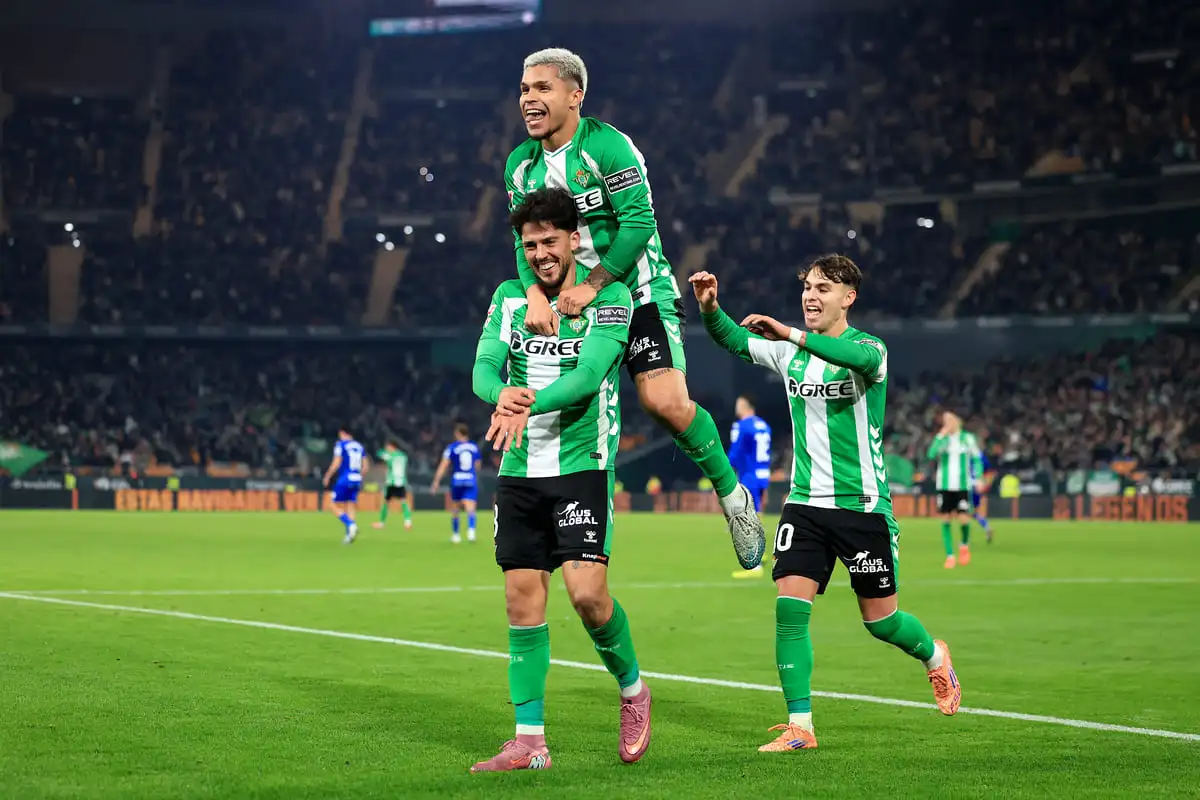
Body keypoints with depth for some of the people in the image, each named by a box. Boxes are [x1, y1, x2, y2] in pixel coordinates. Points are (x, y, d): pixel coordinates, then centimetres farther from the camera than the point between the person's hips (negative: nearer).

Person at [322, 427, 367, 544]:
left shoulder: (340, 444, -4)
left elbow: (336, 464, -11)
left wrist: (327, 477, 1)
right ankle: (349, 535, 1)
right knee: (351, 508, 10)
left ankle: (351, 525, -20)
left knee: (334, 506, 1)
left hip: (344, 479, -6)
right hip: (357, 481, 6)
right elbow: (365, 466, 12)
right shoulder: (359, 446, 14)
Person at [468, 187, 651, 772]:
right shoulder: (509, 296, 10)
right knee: (523, 603, 1)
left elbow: (588, 374, -17)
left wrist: (529, 404, -33)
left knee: (586, 592, -16)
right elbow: (484, 366, -2)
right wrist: (502, 394, -26)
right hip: (518, 472, 4)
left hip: (582, 466, -4)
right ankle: (529, 740, 7)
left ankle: (632, 687, 12)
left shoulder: (609, 298, -3)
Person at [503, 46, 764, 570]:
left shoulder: (608, 145, -14)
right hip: (573, 301, 6)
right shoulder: (521, 164, 5)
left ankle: (731, 494, 1)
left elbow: (639, 222, -20)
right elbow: (525, 241, 2)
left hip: (640, 291, -6)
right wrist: (535, 293, -17)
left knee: (666, 403, -20)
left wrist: (592, 285, -23)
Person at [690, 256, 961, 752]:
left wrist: (792, 334, -45)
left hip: (862, 504, -4)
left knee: (880, 621, 6)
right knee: (789, 609, -10)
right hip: (805, 502, 4)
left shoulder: (869, 348, -11)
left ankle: (934, 657, 39)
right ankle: (800, 726, -4)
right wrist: (709, 308, -20)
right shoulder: (790, 350, 6)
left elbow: (863, 358, -35)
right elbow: (735, 340, 2)